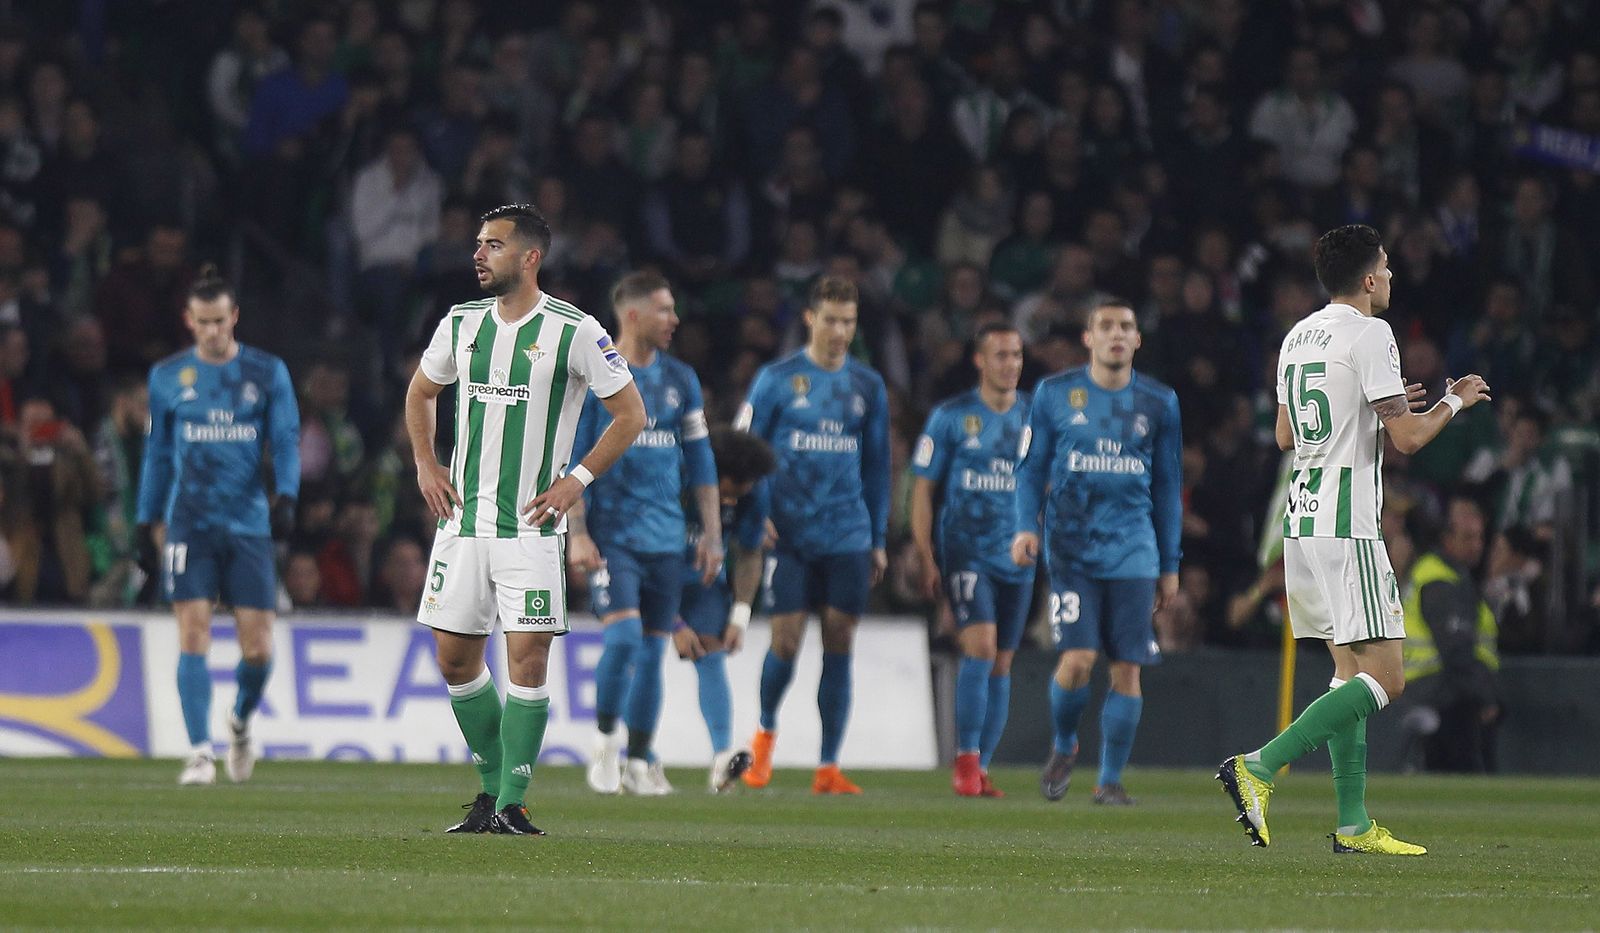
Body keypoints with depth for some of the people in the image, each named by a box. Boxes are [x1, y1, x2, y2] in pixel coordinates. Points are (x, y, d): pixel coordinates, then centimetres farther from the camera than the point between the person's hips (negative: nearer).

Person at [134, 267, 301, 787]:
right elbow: (157, 453, 15)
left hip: (249, 524, 0)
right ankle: (200, 752, -10)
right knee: (194, 635, -12)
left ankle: (241, 721, 27)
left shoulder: (268, 373, 5)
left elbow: (286, 442, 3)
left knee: (258, 646, -3)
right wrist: (146, 524, 13)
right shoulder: (168, 377, 8)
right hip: (189, 523, 0)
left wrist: (286, 496, -15)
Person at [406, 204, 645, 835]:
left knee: (527, 659, -10)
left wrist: (576, 480, -7)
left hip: (530, 523, -5)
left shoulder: (574, 332, -7)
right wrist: (425, 464, 13)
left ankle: (511, 805, -5)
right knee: (454, 658, 4)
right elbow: (420, 393, 26)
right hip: (463, 517, 5)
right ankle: (492, 786, 21)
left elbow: (630, 414, -1)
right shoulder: (461, 324, 8)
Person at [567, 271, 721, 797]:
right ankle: (604, 741, 1)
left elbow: (700, 461, 15)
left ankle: (639, 761, 14)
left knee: (653, 649, 5)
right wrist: (577, 533, -13)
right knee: (624, 636, -18)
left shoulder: (680, 380, 11)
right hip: (611, 534, -5)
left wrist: (713, 536, 10)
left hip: (666, 537, 5)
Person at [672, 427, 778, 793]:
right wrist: (675, 625, -23)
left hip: (704, 578, 3)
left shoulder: (755, 491, -15)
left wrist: (740, 618, -8)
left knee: (712, 659, -14)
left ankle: (722, 759, -27)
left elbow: (749, 556, 1)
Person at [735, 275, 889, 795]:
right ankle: (766, 731, 22)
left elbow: (877, 466, 16)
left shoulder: (868, 387, 10)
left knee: (838, 645, -1)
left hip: (848, 534, 2)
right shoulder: (776, 380, 1)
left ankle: (829, 766, 2)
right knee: (786, 640, -6)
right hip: (788, 533, -2)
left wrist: (879, 539, 13)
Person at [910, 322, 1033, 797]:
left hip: (1018, 557, 3)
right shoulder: (951, 417, -1)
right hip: (965, 549, -3)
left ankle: (980, 769, 11)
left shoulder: (1036, 416, 7)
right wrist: (925, 557, -4)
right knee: (980, 647, -18)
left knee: (1001, 664, 5)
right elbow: (923, 488, 1)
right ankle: (966, 759, -11)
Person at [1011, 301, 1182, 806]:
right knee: (1077, 659, -13)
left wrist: (1170, 564, 13)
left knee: (1127, 669, -4)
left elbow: (1167, 486, 14)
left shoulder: (1158, 403, 9)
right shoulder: (1054, 394, 5)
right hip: (1071, 549, -1)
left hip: (1133, 551, 2)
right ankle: (1063, 747, 16)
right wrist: (1026, 526, -7)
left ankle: (1111, 779, 8)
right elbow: (1031, 468, 9)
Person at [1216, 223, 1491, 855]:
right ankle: (1259, 767, -18)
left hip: (1299, 520, 9)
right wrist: (1455, 402, 5)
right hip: (1346, 526, -9)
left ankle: (1354, 825, 8)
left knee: (1350, 672, 12)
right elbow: (1406, 439, -15)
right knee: (1383, 679, -9)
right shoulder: (1370, 335, -11)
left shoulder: (1297, 336, 14)